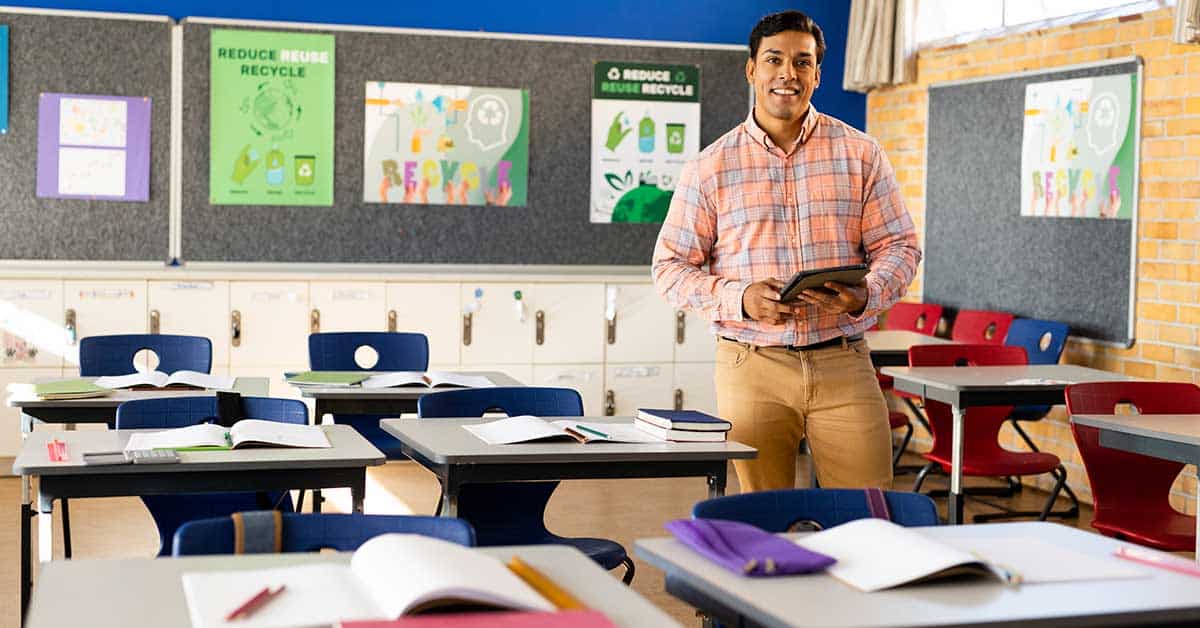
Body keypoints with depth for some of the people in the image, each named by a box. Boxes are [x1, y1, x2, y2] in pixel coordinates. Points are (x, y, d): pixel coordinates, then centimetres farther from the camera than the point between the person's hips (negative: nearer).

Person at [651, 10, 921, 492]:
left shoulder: (860, 154, 7)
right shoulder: (710, 167, 5)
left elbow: (898, 245, 8)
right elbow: (671, 265, 4)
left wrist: (866, 295, -13)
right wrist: (739, 299, -13)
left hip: (843, 365, 1)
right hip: (752, 366, 0)